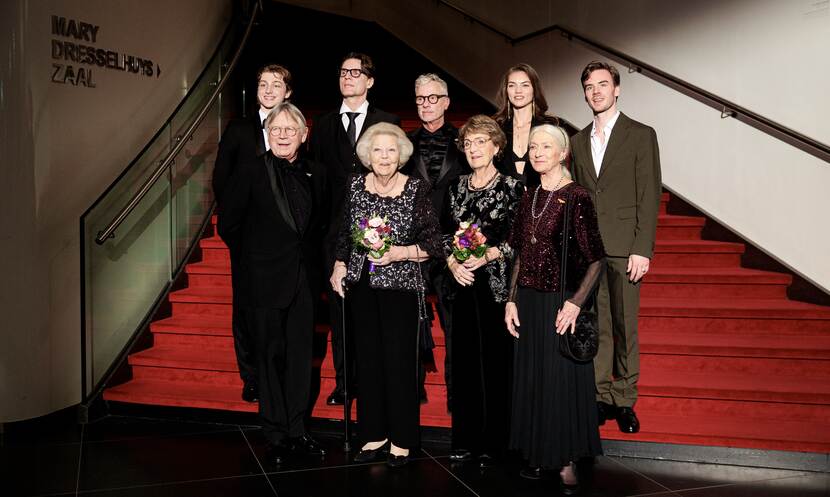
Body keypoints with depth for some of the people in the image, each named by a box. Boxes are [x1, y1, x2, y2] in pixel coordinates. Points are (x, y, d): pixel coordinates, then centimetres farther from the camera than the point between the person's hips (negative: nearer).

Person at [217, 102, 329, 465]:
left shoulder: (316, 174, 5)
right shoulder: (249, 173, -7)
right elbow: (228, 225, -2)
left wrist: (311, 256, 8)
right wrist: (256, 257, 2)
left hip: (304, 278, 4)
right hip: (265, 281, -4)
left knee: (301, 356, 10)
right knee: (272, 357, 6)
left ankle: (297, 431, 23)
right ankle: (276, 435, 17)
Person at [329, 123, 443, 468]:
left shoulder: (416, 190, -7)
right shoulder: (356, 185, 5)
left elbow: (433, 244, -6)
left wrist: (399, 253, -18)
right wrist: (339, 265, 5)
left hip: (401, 287, -4)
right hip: (361, 285, 4)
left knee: (400, 361, 1)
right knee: (368, 359, 10)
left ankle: (401, 440, 17)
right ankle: (375, 435, 25)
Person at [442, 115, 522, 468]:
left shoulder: (512, 187, -2)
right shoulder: (457, 188, 13)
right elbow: (444, 233, 13)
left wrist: (488, 255, -17)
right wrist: (452, 262, -4)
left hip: (497, 284, -4)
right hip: (463, 283, 5)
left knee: (496, 360, -2)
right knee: (464, 359, 7)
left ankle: (493, 442, 10)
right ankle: (465, 438, 18)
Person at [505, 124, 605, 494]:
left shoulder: (576, 197, -11)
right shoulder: (529, 197, 8)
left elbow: (596, 259, -13)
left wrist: (576, 303, -22)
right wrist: (512, 300, 6)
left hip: (561, 302, -6)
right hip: (528, 301, 6)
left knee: (562, 378, 3)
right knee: (531, 377, 13)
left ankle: (567, 461, 17)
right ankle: (538, 453, 28)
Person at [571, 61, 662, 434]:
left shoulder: (641, 135, 1)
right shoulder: (579, 140, 14)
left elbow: (649, 196, -5)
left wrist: (642, 249, -12)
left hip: (624, 247, -3)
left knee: (625, 327, 2)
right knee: (596, 326, 7)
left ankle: (625, 401, 13)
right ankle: (601, 398, 17)